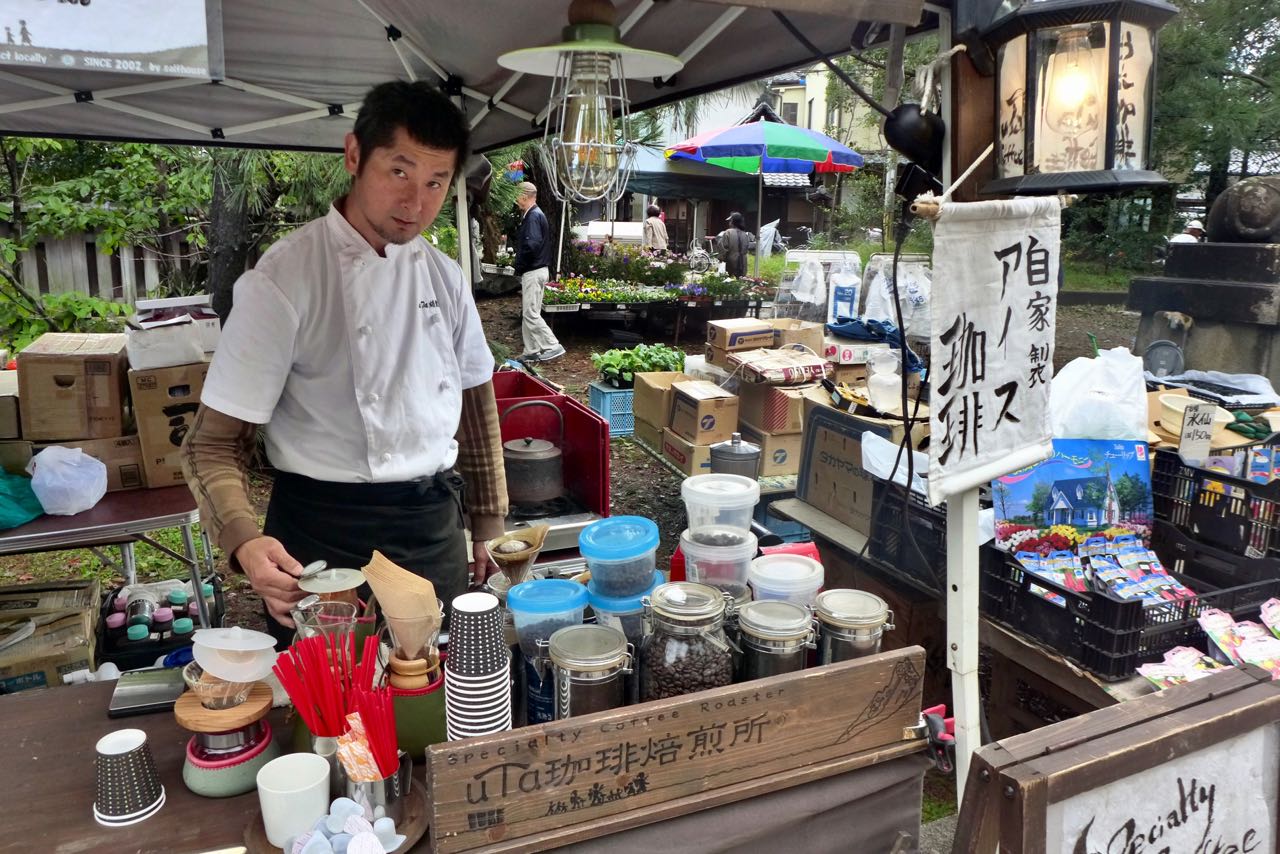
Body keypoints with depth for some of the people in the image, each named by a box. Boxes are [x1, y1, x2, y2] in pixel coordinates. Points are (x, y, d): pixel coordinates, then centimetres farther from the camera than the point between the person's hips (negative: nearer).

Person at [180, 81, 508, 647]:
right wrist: (246, 541, -30)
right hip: (324, 538, -5)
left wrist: (488, 525, 14)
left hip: (435, 530, 5)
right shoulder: (283, 280, -12)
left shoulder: (442, 276, 4)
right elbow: (214, 442, -11)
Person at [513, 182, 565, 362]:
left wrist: (519, 264, -11)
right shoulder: (534, 214, 16)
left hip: (533, 271, -10)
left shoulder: (533, 216, -15)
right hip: (535, 270, 10)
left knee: (531, 314, -8)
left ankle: (553, 347, -5)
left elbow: (532, 245, -25)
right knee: (528, 314, 12)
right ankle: (531, 352, 16)